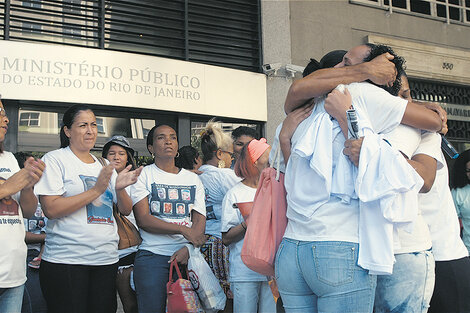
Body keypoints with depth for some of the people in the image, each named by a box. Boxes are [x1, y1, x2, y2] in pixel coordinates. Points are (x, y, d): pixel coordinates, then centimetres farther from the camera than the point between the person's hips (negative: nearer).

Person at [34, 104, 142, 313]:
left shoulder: (104, 166, 15)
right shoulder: (54, 159, -1)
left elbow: (126, 210, 13)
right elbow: (50, 210, -14)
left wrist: (119, 189, -8)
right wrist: (96, 190, -17)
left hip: (106, 259, 5)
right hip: (66, 261, -5)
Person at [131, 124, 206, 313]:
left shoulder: (193, 179, 14)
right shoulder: (143, 175, 4)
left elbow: (199, 220, 5)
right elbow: (143, 220, -6)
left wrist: (188, 249, -13)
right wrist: (183, 229, -14)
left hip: (188, 256, 3)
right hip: (152, 256, -3)